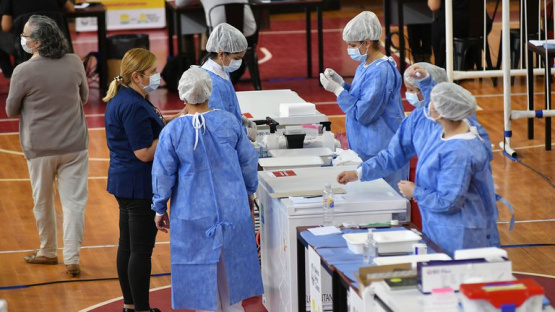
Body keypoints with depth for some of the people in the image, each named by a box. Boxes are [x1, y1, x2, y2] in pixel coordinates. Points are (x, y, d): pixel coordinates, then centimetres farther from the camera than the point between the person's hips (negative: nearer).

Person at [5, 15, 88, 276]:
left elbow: (11, 110, -1)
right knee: (74, 202, 4)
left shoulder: (24, 71, -15)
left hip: (40, 148, -2)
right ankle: (72, 258, 0)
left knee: (43, 202, 16)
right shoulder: (74, 63, -5)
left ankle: (48, 251, 31)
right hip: (75, 146, 2)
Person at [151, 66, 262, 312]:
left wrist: (160, 209, 6)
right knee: (230, 264, 17)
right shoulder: (229, 122, -7)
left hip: (194, 214, -2)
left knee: (201, 267, 8)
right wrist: (249, 191, 20)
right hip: (232, 210, 2)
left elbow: (163, 175, -8)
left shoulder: (173, 131, -14)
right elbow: (249, 161, 4)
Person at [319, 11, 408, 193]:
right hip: (364, 148, 10)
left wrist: (336, 89, -17)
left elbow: (362, 114, -21)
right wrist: (340, 83, 3)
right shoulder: (365, 66, 9)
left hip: (380, 152, -10)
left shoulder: (381, 72, -20)